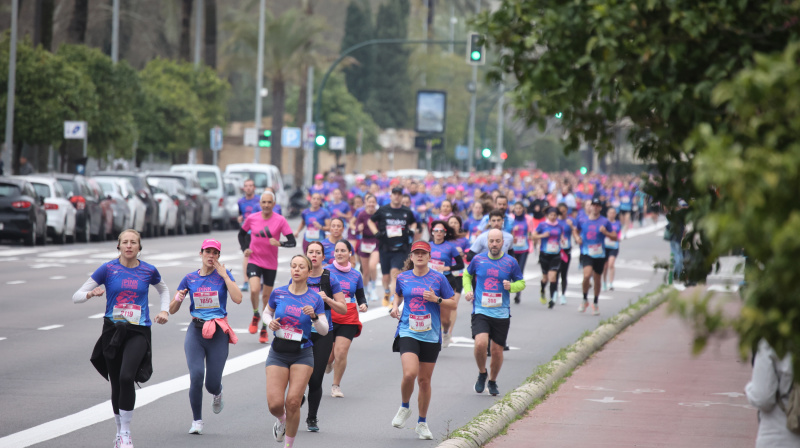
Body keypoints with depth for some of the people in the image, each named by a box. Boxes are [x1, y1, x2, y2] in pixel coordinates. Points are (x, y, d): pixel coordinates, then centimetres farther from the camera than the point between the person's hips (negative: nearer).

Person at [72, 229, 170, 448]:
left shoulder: (148, 271, 3)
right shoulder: (108, 269, 0)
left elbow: (163, 290, 27)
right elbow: (76, 296, -1)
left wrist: (164, 311, 10)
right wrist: (92, 293, -21)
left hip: (138, 331, -1)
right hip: (113, 329, 1)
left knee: (126, 377, -22)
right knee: (116, 384, 7)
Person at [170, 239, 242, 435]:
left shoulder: (223, 275, 2)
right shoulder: (190, 279, 7)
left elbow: (237, 299, -14)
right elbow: (172, 310, 10)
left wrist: (224, 275, -13)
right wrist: (178, 299, -11)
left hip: (218, 333, -1)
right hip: (196, 331, 1)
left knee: (212, 383, -1)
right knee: (196, 374, -19)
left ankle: (217, 393, 39)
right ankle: (197, 421, -4)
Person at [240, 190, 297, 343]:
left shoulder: (280, 220, -9)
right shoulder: (252, 219, -3)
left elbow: (292, 242, -10)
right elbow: (241, 233, 15)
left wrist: (279, 243, -28)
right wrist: (245, 249, 1)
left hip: (271, 264, 0)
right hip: (254, 261, 0)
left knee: (266, 296, 9)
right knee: (254, 290, -22)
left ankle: (264, 330, 25)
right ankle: (255, 315, 8)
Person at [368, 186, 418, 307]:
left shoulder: (407, 212, 8)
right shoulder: (383, 210, 3)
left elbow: (413, 223, 27)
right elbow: (370, 221, 14)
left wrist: (412, 230, 7)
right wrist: (376, 232, -1)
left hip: (400, 248, -1)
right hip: (385, 248, 1)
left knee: (395, 272, -19)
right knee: (386, 276, 8)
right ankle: (386, 293, 39)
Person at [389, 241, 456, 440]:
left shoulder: (438, 278, 0)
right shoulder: (403, 278, 4)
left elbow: (452, 304, 5)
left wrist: (436, 299, -12)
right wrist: (395, 306, 6)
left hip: (430, 336, 0)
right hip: (408, 333, 0)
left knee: (424, 380, 7)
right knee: (410, 373, -21)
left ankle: (422, 423, 23)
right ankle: (404, 407, 8)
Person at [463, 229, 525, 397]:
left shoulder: (511, 262, 0)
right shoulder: (478, 260, 3)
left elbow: (521, 283, 10)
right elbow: (467, 275, 21)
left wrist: (511, 286, -11)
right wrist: (467, 290, 4)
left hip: (501, 313, 1)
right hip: (480, 312, -1)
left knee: (497, 351, 5)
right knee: (481, 343, -22)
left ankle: (492, 381, 31)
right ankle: (482, 373, 6)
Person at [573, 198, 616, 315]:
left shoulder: (605, 222, -2)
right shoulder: (582, 221, 3)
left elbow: (615, 238, 1)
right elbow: (576, 231, 22)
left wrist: (605, 232, -18)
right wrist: (577, 237, 0)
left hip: (599, 254, 1)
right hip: (586, 254, -1)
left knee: (597, 279, 10)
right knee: (587, 275, -23)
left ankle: (595, 304, 30)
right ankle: (585, 300, -1)